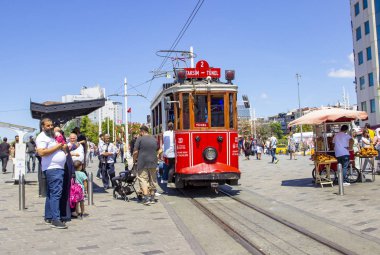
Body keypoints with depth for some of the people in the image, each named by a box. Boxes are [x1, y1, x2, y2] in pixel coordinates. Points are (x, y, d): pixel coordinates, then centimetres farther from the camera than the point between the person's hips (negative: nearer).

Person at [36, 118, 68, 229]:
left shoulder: (52, 136, 22)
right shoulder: (42, 137, -8)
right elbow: (41, 152, -22)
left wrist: (63, 147, 12)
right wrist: (57, 147, -17)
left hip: (58, 168, 10)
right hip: (52, 169, -10)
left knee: (50, 194, 13)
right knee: (55, 193, -14)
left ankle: (48, 217, 20)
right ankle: (55, 220, -15)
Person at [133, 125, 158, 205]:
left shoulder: (140, 139, -6)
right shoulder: (154, 140, 13)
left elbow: (135, 152, -9)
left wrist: (134, 160, 7)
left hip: (142, 163, -5)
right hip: (153, 163, 5)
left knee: (143, 179, -4)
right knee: (152, 180, 13)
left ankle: (146, 198, -14)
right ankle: (152, 198, 21)